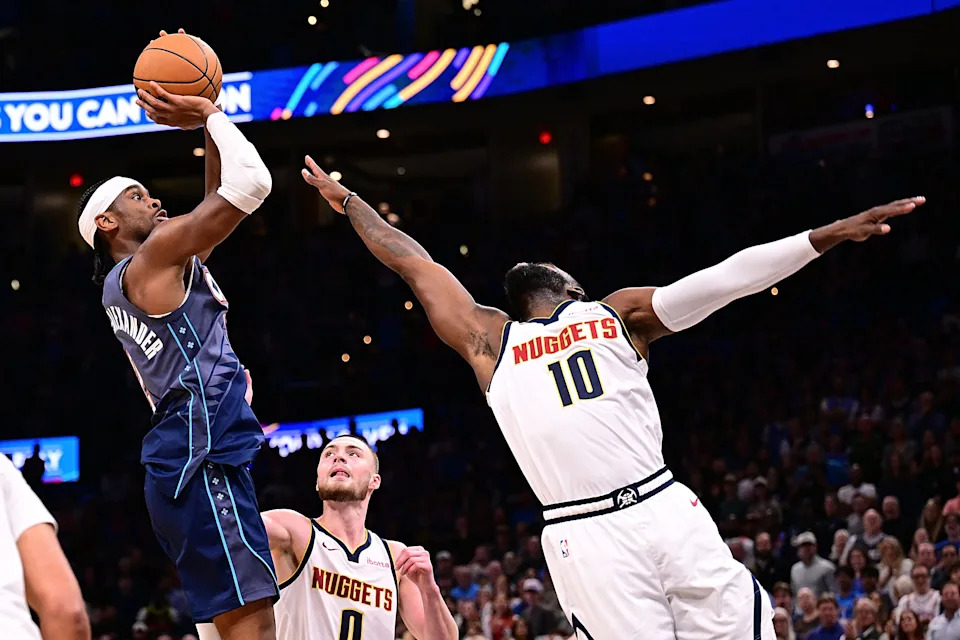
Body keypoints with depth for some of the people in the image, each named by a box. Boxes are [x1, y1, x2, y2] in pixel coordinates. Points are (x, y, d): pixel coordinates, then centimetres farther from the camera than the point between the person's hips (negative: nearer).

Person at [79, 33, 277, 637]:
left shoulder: (126, 281, 25)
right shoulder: (155, 254, -3)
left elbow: (221, 195, 31)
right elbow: (251, 183, -9)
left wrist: (205, 125, 24)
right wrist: (209, 114, 4)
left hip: (194, 454, 10)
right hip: (202, 454, -10)